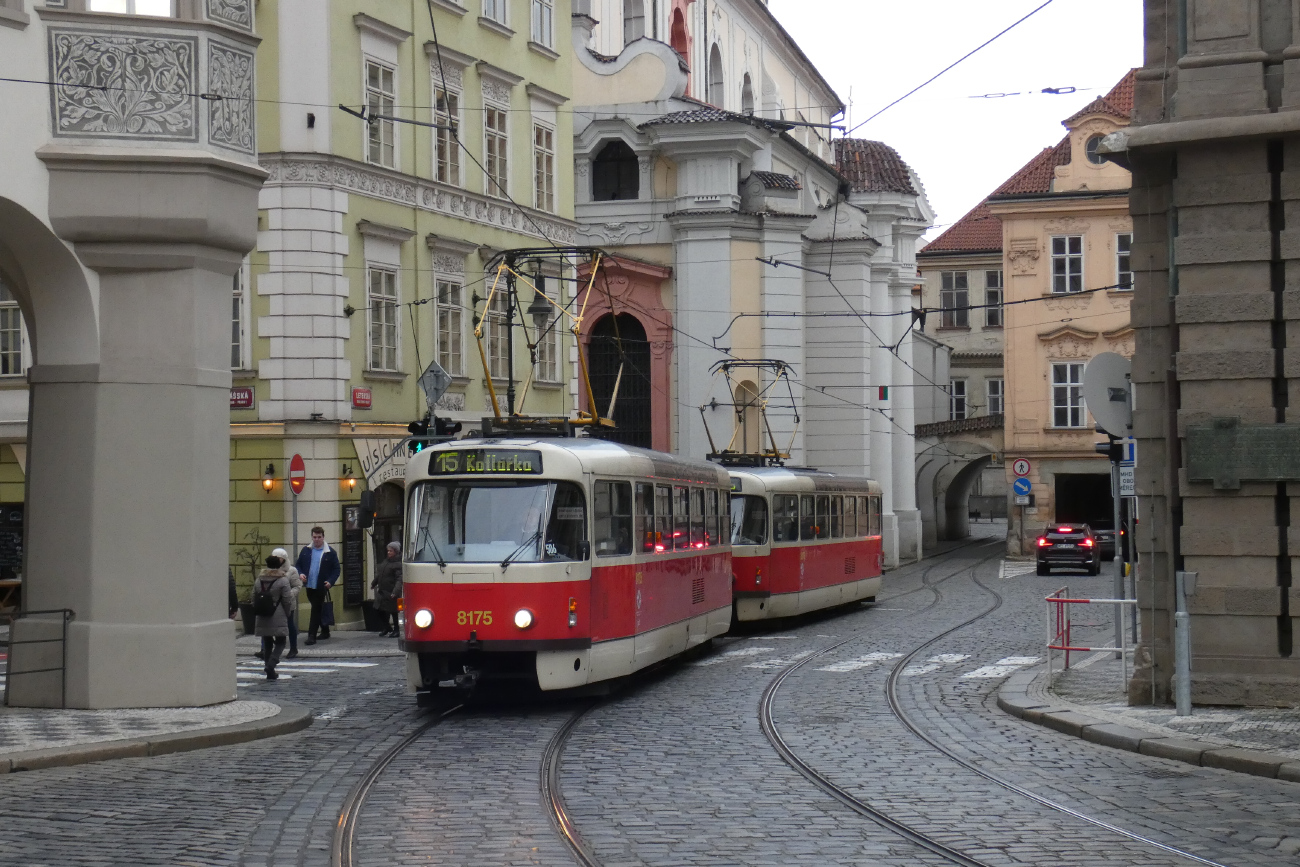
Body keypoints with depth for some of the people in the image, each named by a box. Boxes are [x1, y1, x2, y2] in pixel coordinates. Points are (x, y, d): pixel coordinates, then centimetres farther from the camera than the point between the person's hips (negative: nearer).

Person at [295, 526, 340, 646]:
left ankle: (311, 636, -9)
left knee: (316, 610, -9)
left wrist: (330, 581, -16)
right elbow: (298, 565, 11)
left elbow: (337, 569, -2)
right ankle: (325, 631, 30)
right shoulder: (306, 551, 6)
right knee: (318, 609, 16)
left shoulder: (330, 553, -4)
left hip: (321, 587, -5)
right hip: (309, 586, 5)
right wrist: (300, 574, -10)